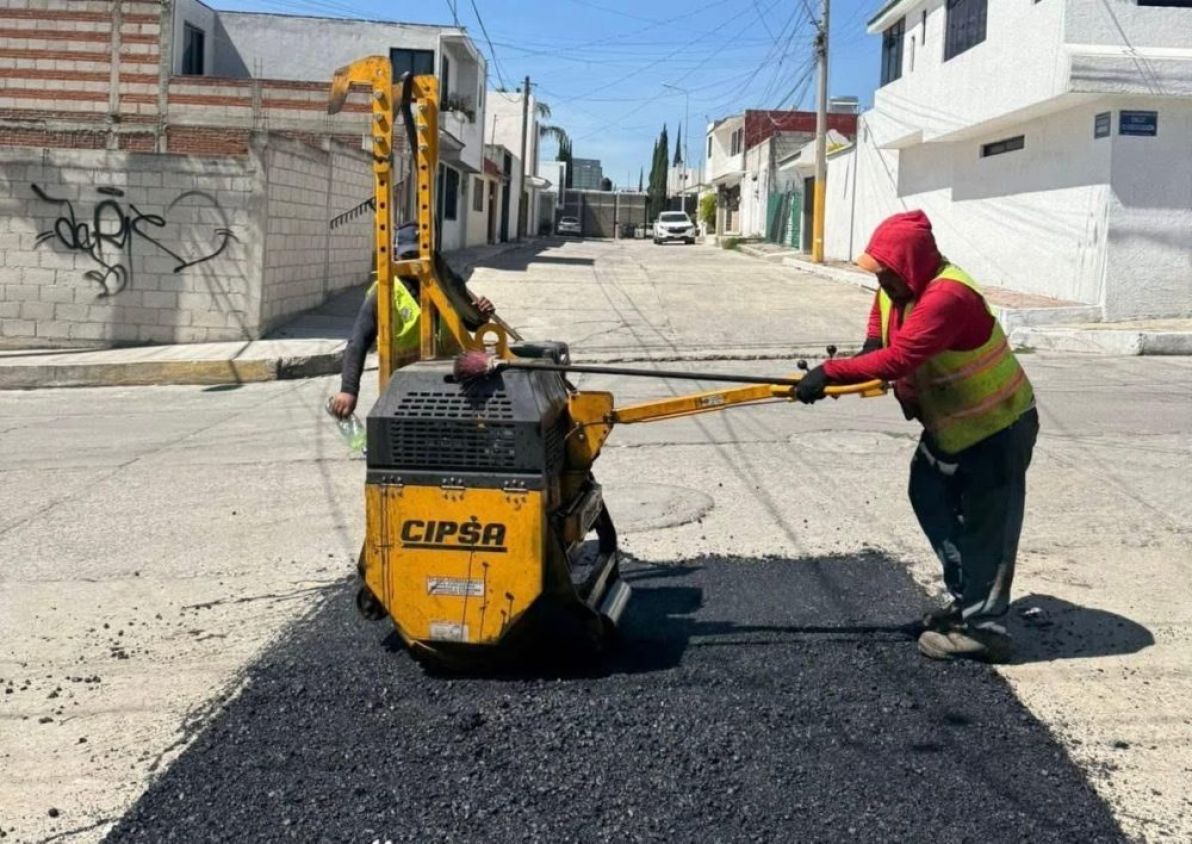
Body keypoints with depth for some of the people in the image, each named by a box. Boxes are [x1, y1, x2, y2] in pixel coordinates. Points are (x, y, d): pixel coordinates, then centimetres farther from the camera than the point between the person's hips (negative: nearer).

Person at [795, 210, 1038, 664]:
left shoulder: (947, 296, -33)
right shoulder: (896, 287, -3)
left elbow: (898, 359, -40)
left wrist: (830, 372, -36)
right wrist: (872, 343, -4)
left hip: (999, 427, -10)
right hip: (949, 423, 10)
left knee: (986, 526, -4)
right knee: (931, 499, 15)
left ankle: (983, 628, 3)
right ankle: (968, 599, 25)